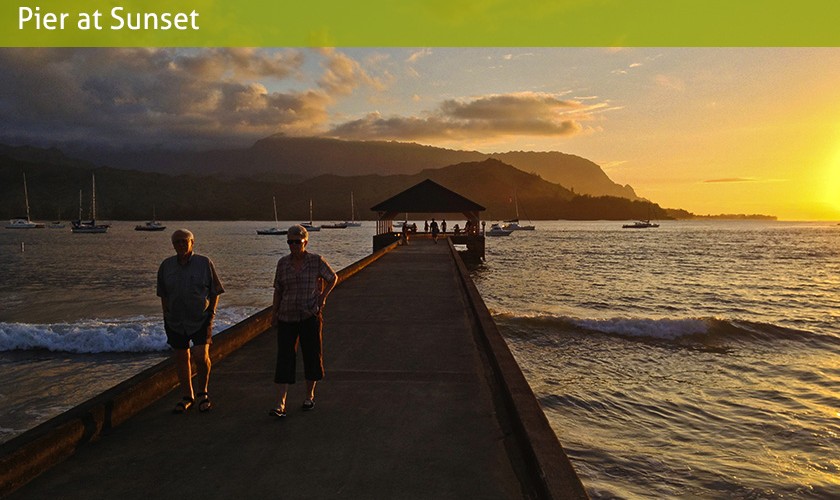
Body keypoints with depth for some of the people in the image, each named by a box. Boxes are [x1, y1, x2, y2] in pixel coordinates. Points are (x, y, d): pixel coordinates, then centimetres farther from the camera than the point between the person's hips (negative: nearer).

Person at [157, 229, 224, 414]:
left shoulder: (204, 263, -3)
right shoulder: (166, 265, 5)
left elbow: (215, 291, 2)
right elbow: (163, 294, 14)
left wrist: (211, 312, -5)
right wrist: (166, 315, 9)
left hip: (200, 319, -3)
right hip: (175, 320, 3)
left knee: (201, 355, -14)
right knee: (181, 357, 9)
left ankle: (202, 392, 10)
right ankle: (187, 397, 23)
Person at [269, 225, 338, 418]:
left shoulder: (316, 261, -4)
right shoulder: (283, 263, 4)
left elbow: (333, 278, 8)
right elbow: (278, 290, 11)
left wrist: (322, 297, -3)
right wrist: (274, 313, 9)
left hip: (310, 316, -2)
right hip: (287, 317, 2)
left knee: (312, 355, 8)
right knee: (284, 358, -4)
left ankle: (310, 395, 28)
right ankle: (280, 404, -4)